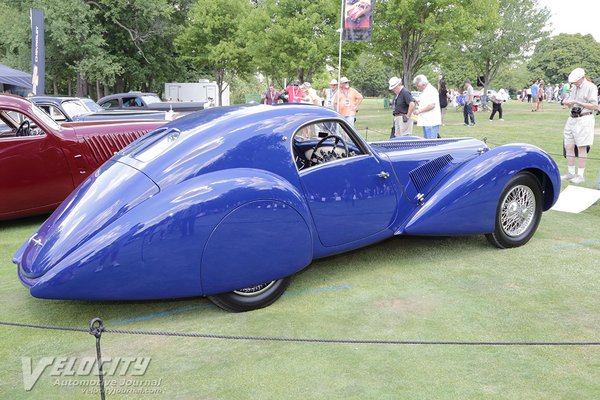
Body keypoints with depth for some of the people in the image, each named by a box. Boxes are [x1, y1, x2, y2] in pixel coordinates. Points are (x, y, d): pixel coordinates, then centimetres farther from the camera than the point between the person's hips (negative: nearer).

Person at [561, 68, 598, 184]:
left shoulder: (590, 87, -8)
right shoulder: (574, 88, 15)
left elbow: (595, 106, -14)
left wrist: (577, 102, -18)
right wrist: (567, 103, 0)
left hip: (584, 119, -8)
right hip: (572, 119, 8)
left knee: (581, 147, -5)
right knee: (568, 146, 6)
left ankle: (581, 175, 0)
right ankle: (571, 173, 14)